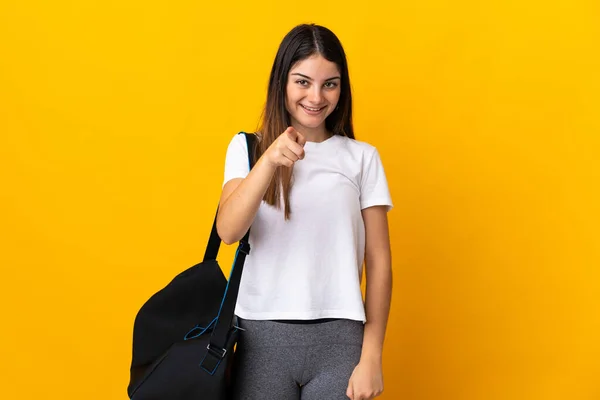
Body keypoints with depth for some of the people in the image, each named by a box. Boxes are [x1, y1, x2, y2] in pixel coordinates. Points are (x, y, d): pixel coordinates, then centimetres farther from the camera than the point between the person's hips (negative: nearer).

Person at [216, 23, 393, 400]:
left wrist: (371, 358, -3)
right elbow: (228, 232, -10)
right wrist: (269, 160, -24)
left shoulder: (362, 157, 4)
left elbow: (379, 262, 2)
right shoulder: (247, 147, 5)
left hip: (339, 338, 0)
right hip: (262, 335, 0)